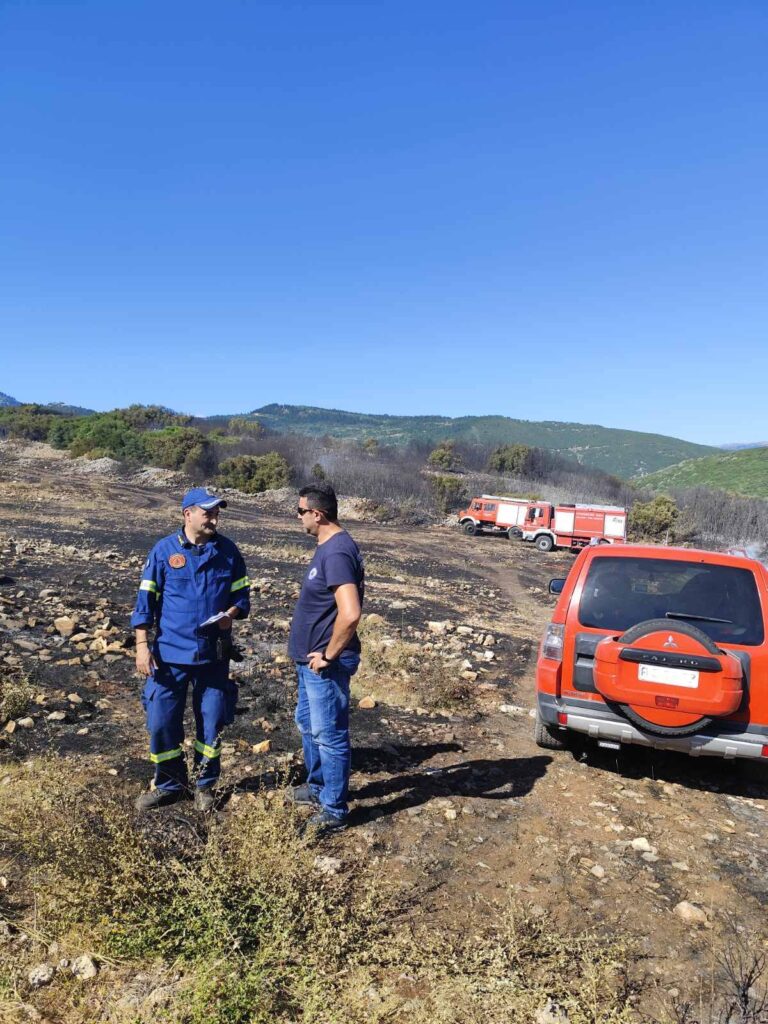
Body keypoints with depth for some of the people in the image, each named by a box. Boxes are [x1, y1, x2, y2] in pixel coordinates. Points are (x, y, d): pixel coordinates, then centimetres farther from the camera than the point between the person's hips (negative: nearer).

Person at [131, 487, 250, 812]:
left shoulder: (227, 551, 0)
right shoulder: (164, 550, -4)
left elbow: (242, 594, 8)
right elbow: (146, 600, -2)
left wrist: (231, 613, -13)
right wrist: (142, 645, -7)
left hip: (213, 654, 1)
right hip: (170, 653, -1)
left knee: (211, 723, 10)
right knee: (161, 723, 5)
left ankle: (205, 785, 32)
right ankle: (170, 785, 28)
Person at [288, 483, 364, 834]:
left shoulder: (337, 552, -24)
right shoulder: (328, 546, 8)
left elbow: (350, 613, -34)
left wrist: (328, 655, -22)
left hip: (325, 664, -10)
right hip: (311, 658, 10)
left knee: (329, 735, 3)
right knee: (308, 724, 24)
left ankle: (334, 811, 19)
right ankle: (318, 787, 43)